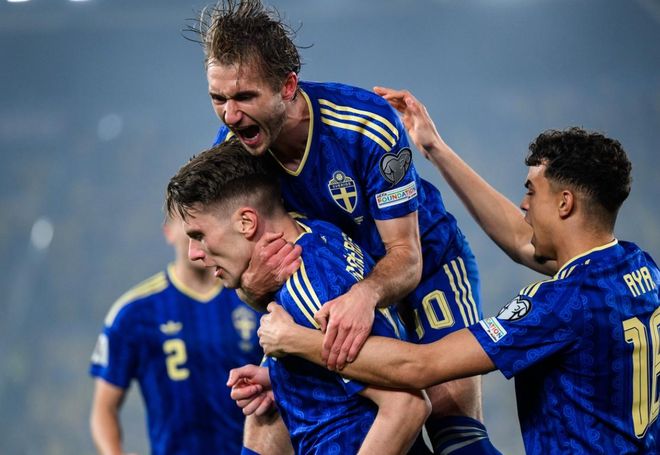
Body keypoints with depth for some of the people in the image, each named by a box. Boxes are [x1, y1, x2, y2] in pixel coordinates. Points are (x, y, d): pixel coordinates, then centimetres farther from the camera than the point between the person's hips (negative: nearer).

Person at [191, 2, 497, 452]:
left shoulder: (368, 124, -31)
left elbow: (406, 257, -30)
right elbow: (244, 263, -9)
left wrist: (365, 295, -52)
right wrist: (254, 287, -35)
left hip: (428, 262, -4)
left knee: (452, 411, -23)